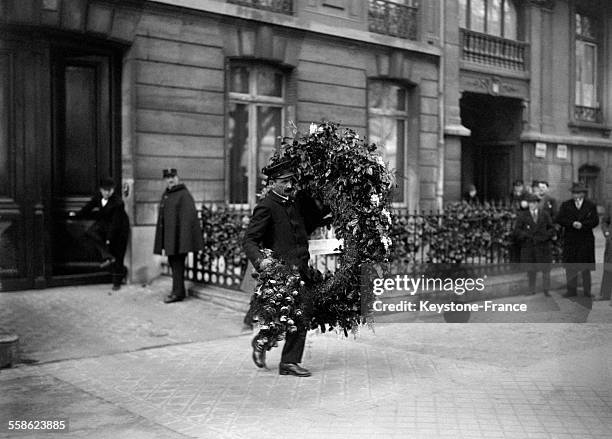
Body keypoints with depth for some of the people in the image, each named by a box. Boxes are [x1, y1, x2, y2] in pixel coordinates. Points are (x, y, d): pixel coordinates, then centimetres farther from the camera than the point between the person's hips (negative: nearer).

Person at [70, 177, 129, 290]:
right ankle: (107, 257, -18)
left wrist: (109, 238, -26)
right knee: (90, 232, -24)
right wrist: (77, 214, 16)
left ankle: (117, 281, 11)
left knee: (118, 254, -3)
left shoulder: (118, 202, -27)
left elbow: (115, 222, -26)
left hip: (119, 228, -6)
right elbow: (89, 206, 9)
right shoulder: (98, 197, -9)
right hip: (104, 223, 6)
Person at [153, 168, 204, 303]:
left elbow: (188, 217, -16)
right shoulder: (165, 195, 15)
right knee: (173, 262, 13)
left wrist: (184, 238, -21)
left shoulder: (184, 195, -10)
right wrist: (161, 240, 18)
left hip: (179, 235, -8)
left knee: (177, 263, -6)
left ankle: (178, 293, -1)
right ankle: (178, 290, 23)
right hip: (168, 236, 8)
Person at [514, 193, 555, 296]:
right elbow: (517, 231, -1)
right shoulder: (522, 215, 4)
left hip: (543, 246, 1)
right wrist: (529, 236, -13)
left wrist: (544, 237, -9)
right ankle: (531, 290, 15)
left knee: (546, 268, 1)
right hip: (528, 247, -1)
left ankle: (546, 290, 10)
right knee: (530, 270, 5)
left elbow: (551, 229, 8)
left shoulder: (545, 215, 9)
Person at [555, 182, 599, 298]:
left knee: (585, 267, 3)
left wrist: (582, 225, -19)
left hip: (586, 240, -1)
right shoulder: (565, 205, 7)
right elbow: (559, 219, -4)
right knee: (570, 266, 4)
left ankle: (587, 291, 11)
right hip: (570, 240, 1)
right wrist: (572, 223, -18)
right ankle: (571, 290, 14)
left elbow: (595, 221, -5)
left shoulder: (591, 206, 5)